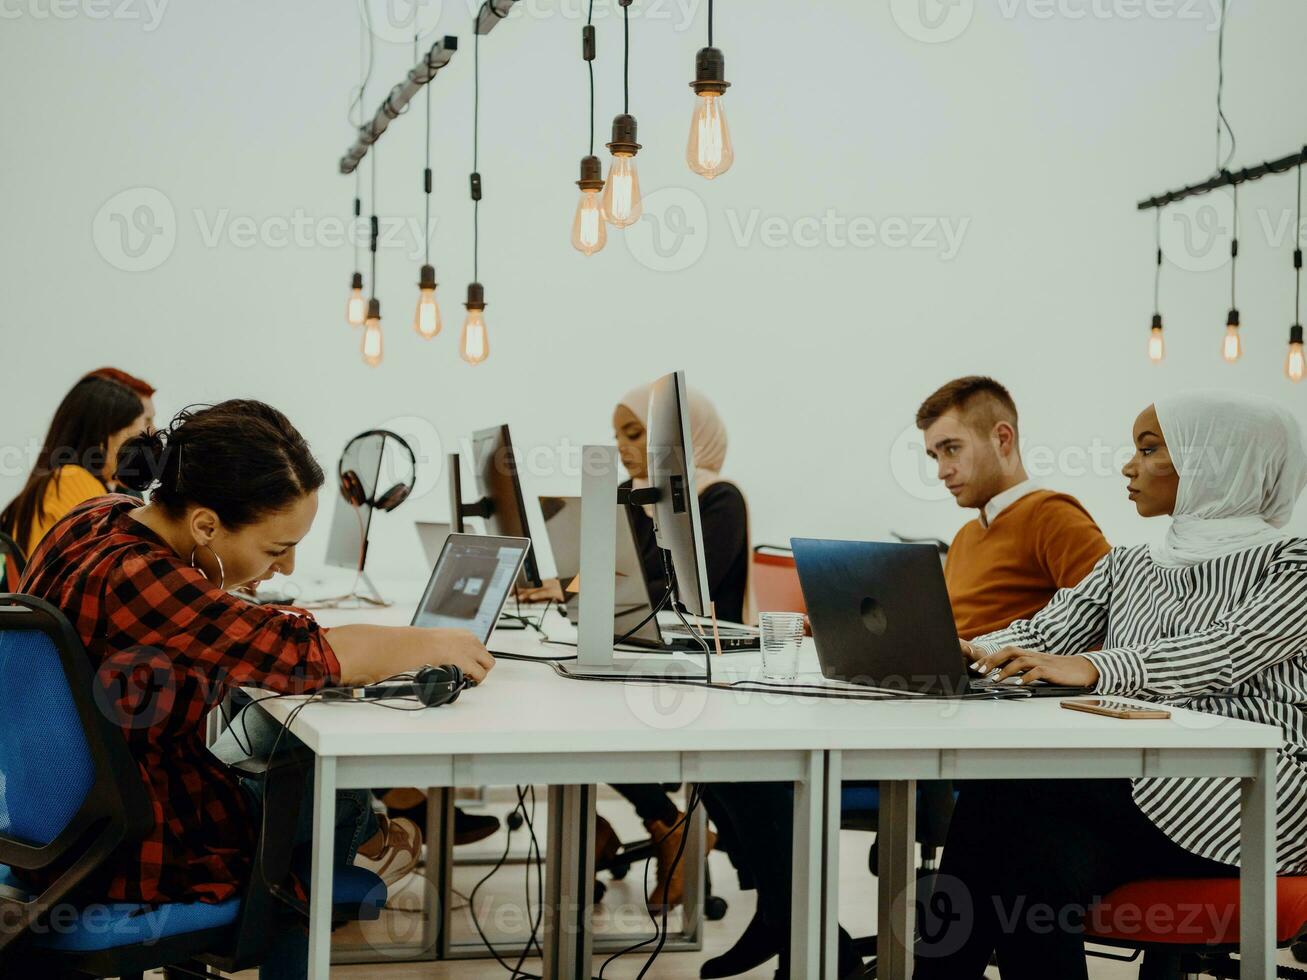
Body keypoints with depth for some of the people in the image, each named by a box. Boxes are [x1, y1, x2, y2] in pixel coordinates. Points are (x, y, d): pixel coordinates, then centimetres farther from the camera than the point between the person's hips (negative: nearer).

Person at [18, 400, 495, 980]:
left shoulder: (103, 519, -4)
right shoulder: (135, 580, -33)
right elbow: (309, 654, -30)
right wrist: (437, 644, -15)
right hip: (126, 850, -8)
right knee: (336, 804, 9)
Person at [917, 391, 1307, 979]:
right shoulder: (1127, 568, 22)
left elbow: (1231, 650, -17)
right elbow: (1042, 635, 9)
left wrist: (1094, 667, -32)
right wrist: (971, 652, -15)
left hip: (1245, 798, -5)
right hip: (1136, 787, 5)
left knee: (1006, 787, -27)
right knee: (1055, 868, -32)